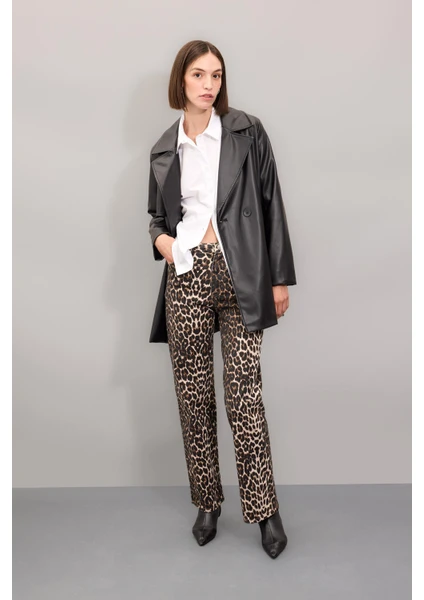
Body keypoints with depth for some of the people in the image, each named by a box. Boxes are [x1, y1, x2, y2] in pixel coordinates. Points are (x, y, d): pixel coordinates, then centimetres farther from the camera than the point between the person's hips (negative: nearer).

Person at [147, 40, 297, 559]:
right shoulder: (164, 149, 12)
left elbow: (271, 202, 3)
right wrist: (161, 238, -2)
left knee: (244, 396, -4)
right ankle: (207, 503, 24)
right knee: (193, 397, 7)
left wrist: (280, 277, 0)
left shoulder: (245, 131, 3)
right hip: (186, 276, 3)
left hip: (240, 275, -3)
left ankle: (264, 509, 13)